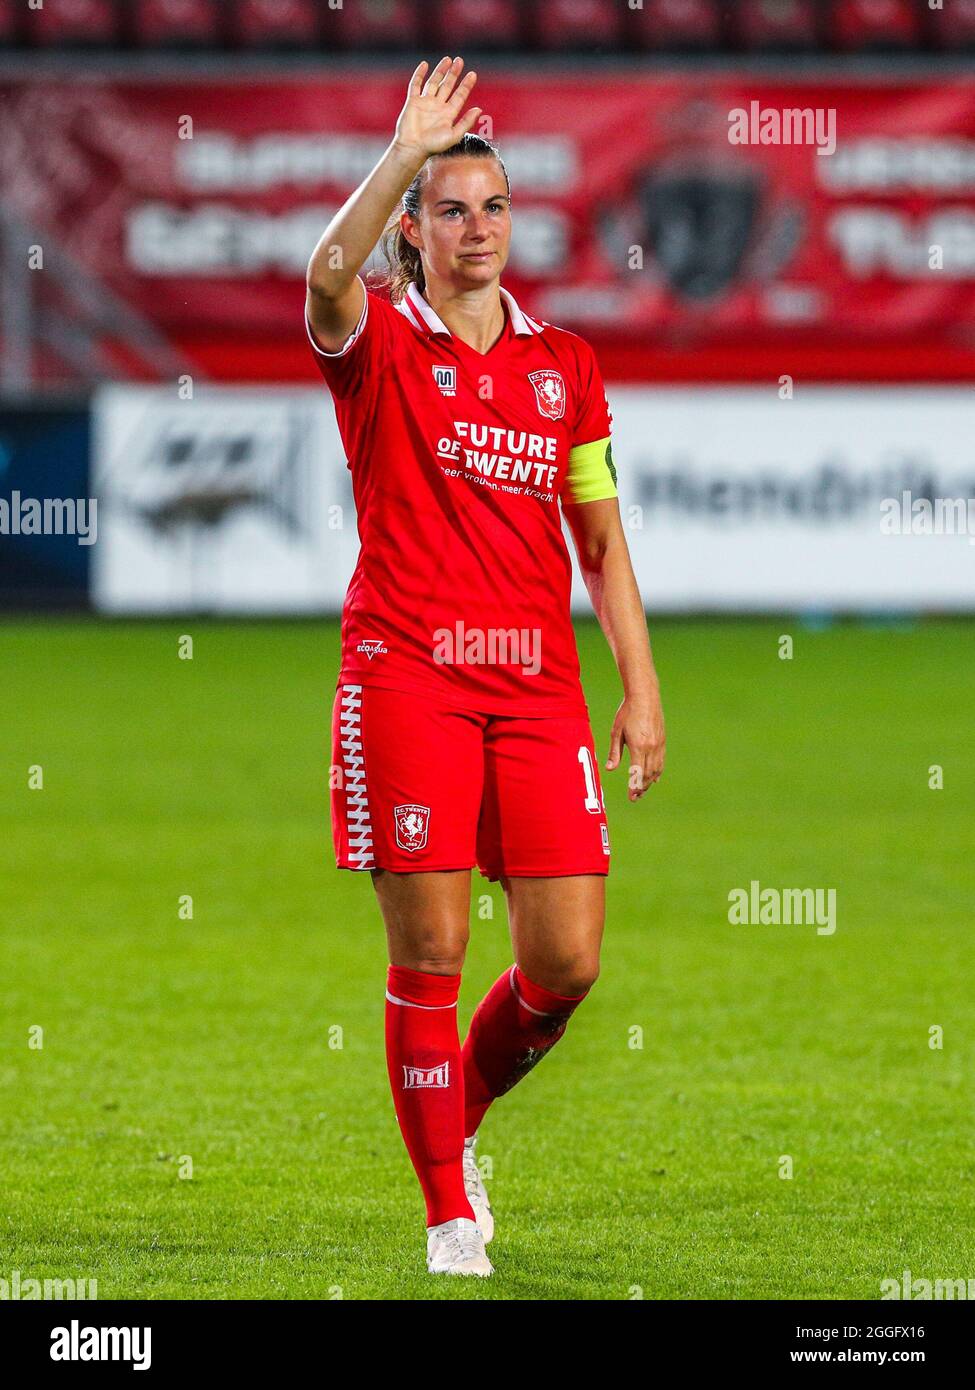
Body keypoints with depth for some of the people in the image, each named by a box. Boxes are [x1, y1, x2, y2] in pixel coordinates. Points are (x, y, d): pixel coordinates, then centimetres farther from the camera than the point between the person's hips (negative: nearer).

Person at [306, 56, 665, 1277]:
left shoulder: (565, 365, 15)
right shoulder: (380, 344, 2)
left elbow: (601, 538, 17)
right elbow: (328, 275, -23)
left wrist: (640, 689, 10)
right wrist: (404, 153, -28)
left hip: (538, 684, 4)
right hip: (407, 674, -4)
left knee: (568, 961, -1)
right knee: (431, 953, -4)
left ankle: (460, 1110, 27)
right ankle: (449, 1210, 6)